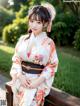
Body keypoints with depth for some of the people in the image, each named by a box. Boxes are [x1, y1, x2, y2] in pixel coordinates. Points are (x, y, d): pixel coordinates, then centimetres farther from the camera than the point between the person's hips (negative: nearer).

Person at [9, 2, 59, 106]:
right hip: (22, 78, 3)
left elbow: (52, 65, -3)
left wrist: (39, 80, -14)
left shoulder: (49, 43, -5)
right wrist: (20, 76, -10)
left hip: (39, 80, -3)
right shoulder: (23, 39, 4)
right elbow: (16, 59, 5)